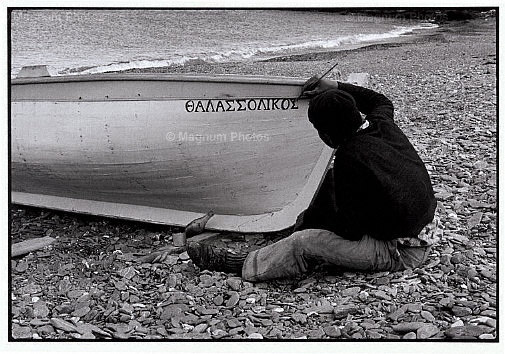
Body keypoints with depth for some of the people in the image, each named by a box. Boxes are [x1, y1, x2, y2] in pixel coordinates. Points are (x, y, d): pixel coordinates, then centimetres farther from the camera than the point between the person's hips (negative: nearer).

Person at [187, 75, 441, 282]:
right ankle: (307, 227, 28)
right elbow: (382, 101, 24)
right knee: (334, 179, 16)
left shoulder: (350, 157, -27)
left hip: (401, 253, -9)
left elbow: (351, 230, -22)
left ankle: (242, 266, 1)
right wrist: (337, 87, 19)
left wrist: (316, 219, -3)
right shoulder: (383, 124, -4)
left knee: (305, 243, -16)